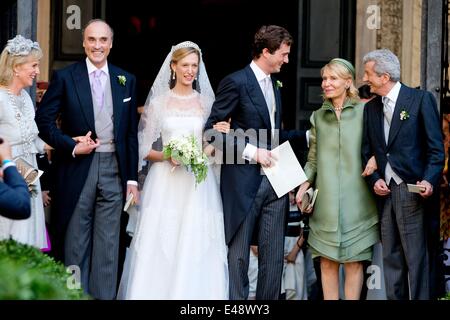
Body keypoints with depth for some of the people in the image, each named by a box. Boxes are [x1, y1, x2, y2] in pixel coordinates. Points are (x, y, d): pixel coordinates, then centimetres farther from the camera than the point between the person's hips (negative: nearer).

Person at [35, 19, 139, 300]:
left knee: (108, 245, 4)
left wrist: (132, 178, 6)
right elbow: (44, 119, -1)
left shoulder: (127, 80, 8)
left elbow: (132, 133, 9)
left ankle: (104, 296, 8)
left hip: (114, 169, 2)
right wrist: (71, 146, -12)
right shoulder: (65, 77, 0)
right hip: (78, 169, -2)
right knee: (76, 243, 4)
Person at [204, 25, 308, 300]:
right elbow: (212, 130, -13)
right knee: (239, 254, 0)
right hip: (244, 181, -7)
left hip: (274, 181, 7)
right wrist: (250, 151, -19)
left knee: (274, 255, 6)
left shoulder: (275, 85, 16)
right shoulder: (235, 82, -9)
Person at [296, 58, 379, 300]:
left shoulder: (364, 112, 1)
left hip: (355, 198, -3)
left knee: (353, 260, -1)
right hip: (326, 200, 3)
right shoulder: (318, 117, 12)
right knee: (327, 261, 2)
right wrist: (304, 185, 0)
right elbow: (313, 159, 13)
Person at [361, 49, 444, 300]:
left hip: (411, 190, -6)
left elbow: (436, 147, -5)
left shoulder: (421, 99, -2)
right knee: (391, 258, 8)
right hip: (384, 192, 6)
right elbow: (367, 151, 16)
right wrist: (374, 180, -1)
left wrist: (429, 180, -16)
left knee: (416, 258, -6)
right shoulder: (371, 108, 15)